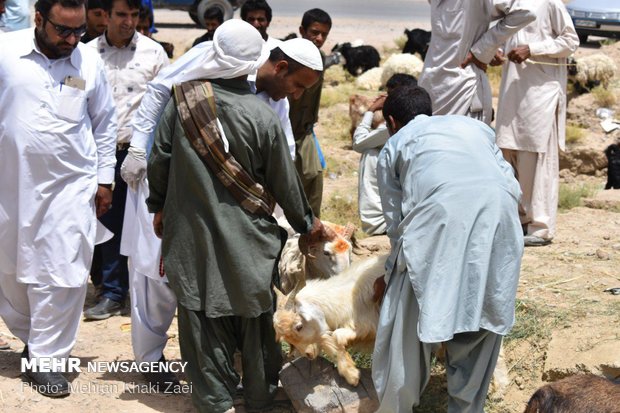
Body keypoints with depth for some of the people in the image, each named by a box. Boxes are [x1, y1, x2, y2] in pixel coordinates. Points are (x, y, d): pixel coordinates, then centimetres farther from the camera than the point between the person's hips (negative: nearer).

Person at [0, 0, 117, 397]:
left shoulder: (89, 60, -2)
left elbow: (105, 123, 8)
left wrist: (105, 179, 7)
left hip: (72, 185, -1)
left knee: (62, 275, -3)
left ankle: (47, 359, 9)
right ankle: (33, 335, 37)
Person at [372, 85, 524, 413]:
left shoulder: (393, 147, 27)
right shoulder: (474, 125, 35)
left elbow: (396, 224, 23)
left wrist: (391, 275, 40)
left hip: (439, 220, -3)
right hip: (499, 217, 3)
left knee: (407, 329, 12)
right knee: (483, 323, 21)